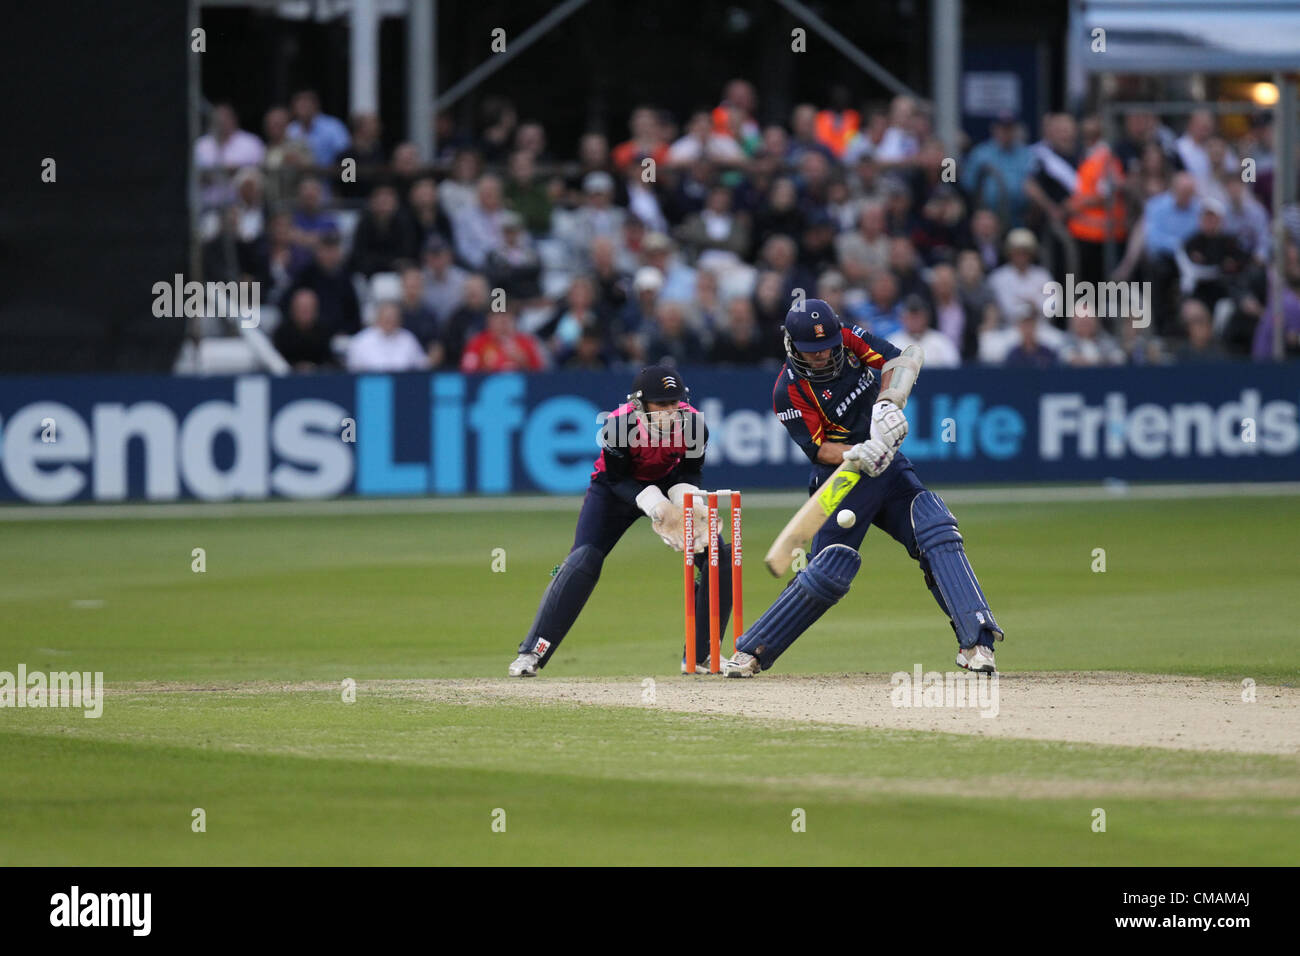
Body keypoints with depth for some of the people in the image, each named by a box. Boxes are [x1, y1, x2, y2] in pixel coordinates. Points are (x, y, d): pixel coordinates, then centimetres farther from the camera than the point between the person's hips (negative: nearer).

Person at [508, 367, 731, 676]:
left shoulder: (693, 424, -27)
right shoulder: (618, 427, -35)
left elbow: (690, 473, -9)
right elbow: (618, 479, -22)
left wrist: (688, 502, -30)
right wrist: (656, 505, -36)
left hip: (667, 485, 3)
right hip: (616, 487, -3)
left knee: (717, 555, -9)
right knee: (583, 559, -20)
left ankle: (701, 656, 6)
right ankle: (531, 653, -13)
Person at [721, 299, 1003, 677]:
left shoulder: (849, 339, -1)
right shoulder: (789, 391, -14)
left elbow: (901, 361, -9)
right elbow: (819, 448, -17)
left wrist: (888, 403, -27)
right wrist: (856, 455, -36)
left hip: (888, 465, 5)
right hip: (842, 481, -5)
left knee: (938, 535, -15)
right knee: (828, 574, -11)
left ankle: (974, 643, -19)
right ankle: (751, 651, 3)